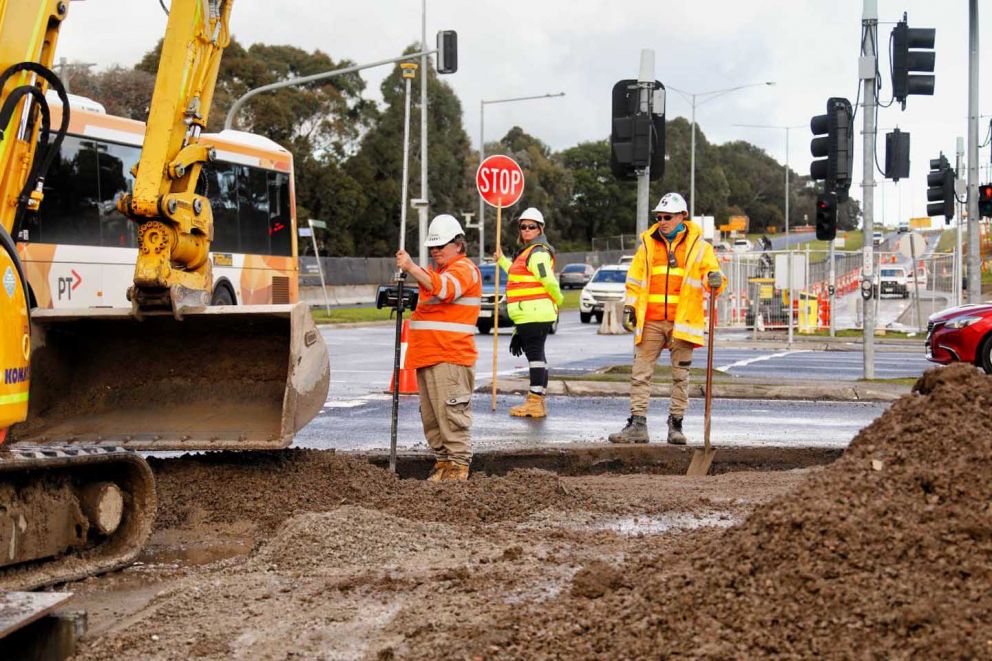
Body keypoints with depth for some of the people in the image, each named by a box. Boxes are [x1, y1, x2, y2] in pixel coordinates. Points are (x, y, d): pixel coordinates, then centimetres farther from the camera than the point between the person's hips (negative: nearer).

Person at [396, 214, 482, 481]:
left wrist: (412, 268, -29)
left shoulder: (464, 269, -4)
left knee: (451, 412, -12)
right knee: (431, 416, 9)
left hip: (450, 357, -10)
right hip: (426, 356, 10)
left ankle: (458, 464, -9)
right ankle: (442, 461, 15)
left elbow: (443, 289, -25)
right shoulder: (435, 270, 27)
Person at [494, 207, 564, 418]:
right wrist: (502, 260, 42)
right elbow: (519, 275, 36)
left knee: (535, 354, -10)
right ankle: (539, 402, 19)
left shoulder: (538, 253, -13)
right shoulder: (527, 251, 21)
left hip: (534, 314, -11)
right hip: (530, 315, 11)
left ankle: (535, 402, -10)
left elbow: (549, 281, -19)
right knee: (537, 354, 13)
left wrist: (558, 300, -4)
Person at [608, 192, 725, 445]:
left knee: (680, 376, 4)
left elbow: (710, 275, 0)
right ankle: (637, 424, 0)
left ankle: (676, 424, 12)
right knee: (640, 373, -2)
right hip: (650, 321, 2)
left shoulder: (699, 246, 4)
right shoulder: (647, 244, 12)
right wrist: (630, 306, 6)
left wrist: (714, 280, -23)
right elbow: (635, 280, 16)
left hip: (682, 321, -2)